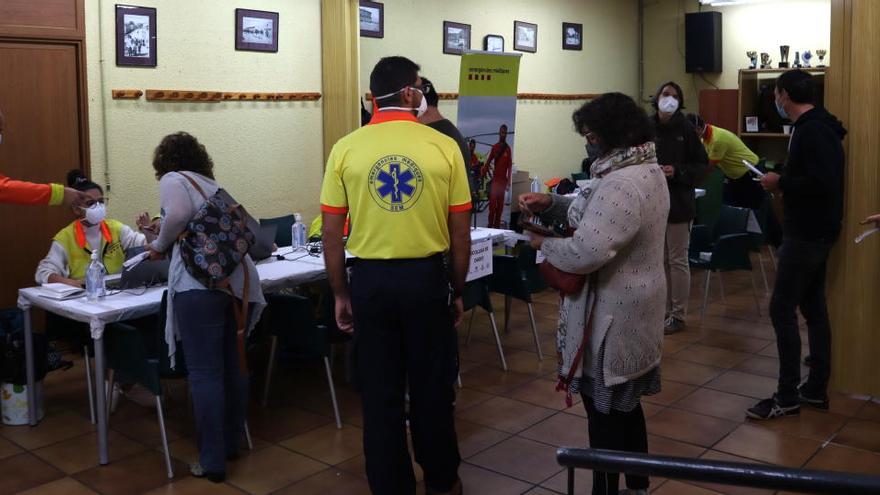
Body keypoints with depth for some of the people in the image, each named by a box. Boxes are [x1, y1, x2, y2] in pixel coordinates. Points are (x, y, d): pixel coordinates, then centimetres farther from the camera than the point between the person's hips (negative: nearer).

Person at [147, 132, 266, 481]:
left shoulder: (173, 180, 9)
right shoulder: (213, 185, 29)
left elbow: (179, 214, -11)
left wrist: (160, 245, 6)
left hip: (202, 281, -7)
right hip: (242, 279, 7)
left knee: (205, 373, -2)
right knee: (233, 366, 16)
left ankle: (212, 462, 2)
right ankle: (231, 443, 28)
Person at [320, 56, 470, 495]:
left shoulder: (346, 149, -4)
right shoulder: (444, 148, -6)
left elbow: (331, 236, -2)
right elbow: (460, 234, -2)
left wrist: (341, 295, 8)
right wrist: (457, 290, 10)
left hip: (370, 279, 0)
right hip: (427, 277, 0)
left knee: (380, 392, 11)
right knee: (432, 386, 15)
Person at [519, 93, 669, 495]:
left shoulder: (623, 185, -28)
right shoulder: (644, 169, 7)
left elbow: (585, 253, -34)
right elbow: (594, 213, 14)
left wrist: (544, 243, -15)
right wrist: (550, 203, 0)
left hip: (611, 315, -11)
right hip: (630, 308, 11)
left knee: (604, 410, 5)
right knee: (624, 403, 23)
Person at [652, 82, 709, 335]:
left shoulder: (686, 129, -7)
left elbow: (702, 164, -3)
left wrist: (678, 172, -17)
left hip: (679, 203, -4)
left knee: (677, 260, 4)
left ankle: (678, 315, 15)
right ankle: (665, 311, 25)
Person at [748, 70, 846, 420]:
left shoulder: (812, 131, -19)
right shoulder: (815, 126, 13)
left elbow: (824, 183, -28)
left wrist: (781, 183, -17)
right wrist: (784, 182, 8)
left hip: (807, 234, -11)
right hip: (813, 231, 11)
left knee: (782, 309, -7)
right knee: (813, 308, 13)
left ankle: (787, 397, 0)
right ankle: (816, 390, 21)